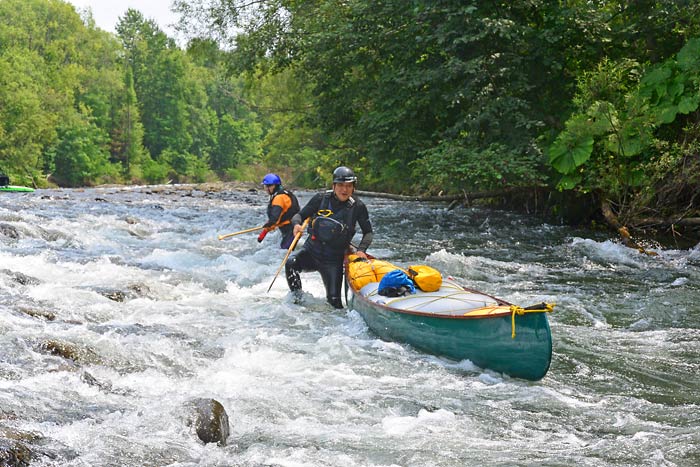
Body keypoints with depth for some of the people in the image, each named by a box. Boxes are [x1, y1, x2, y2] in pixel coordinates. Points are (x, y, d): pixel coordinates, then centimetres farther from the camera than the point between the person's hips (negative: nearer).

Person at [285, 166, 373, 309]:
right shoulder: (321, 199, -5)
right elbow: (300, 215, 3)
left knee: (334, 299, -7)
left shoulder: (358, 207, -4)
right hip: (311, 250, 0)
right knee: (291, 263, -31)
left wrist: (361, 250, -10)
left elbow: (368, 232, 8)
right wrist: (297, 224, -21)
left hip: (333, 260, 0)